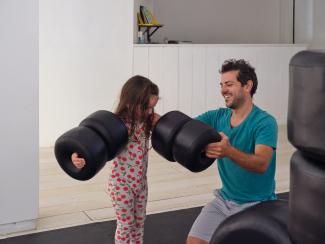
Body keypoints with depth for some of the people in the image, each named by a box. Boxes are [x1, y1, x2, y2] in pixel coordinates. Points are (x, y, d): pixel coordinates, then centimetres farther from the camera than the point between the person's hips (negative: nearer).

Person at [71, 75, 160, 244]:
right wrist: (78, 157, -51)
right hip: (121, 184, -6)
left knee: (139, 222, 19)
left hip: (141, 182, 6)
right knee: (125, 224, 8)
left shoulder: (147, 120, -4)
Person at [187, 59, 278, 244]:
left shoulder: (265, 122, -18)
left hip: (257, 205, -5)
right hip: (224, 199, 5)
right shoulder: (218, 116, 0)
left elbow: (261, 164, -32)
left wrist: (229, 151, -50)